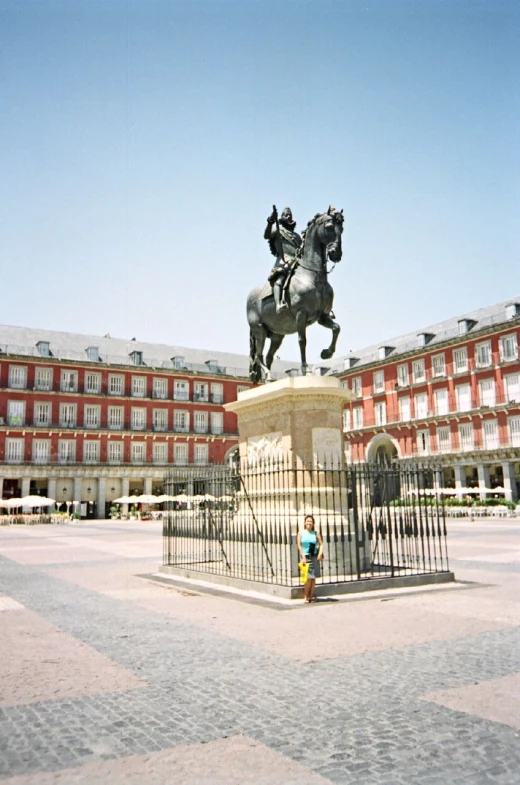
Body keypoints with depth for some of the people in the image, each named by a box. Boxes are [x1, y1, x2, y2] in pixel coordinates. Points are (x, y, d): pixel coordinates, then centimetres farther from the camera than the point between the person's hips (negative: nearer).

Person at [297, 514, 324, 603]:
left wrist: (320, 553, -10)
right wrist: (303, 557, -11)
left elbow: (321, 544, 6)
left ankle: (311, 596, 12)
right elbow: (299, 545, -2)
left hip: (314, 557, 2)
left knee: (313, 578, 3)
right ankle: (306, 597, 3)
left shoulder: (316, 533, 8)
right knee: (308, 578, -9)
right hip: (305, 557, -2)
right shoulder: (301, 533, 4)